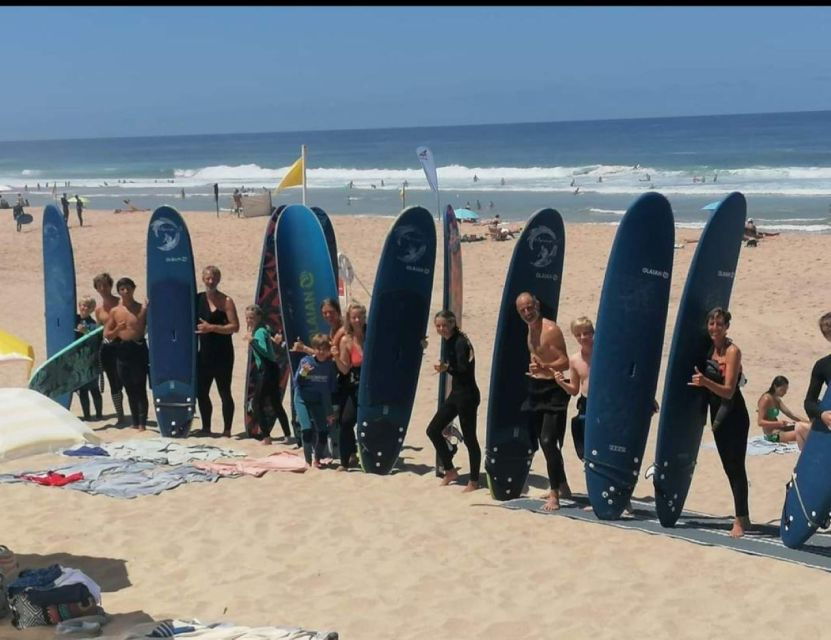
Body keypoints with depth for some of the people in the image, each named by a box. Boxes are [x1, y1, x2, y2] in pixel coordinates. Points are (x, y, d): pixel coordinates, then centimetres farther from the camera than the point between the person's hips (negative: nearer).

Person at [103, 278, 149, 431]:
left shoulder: (142, 309, 1)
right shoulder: (114, 311, 8)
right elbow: (106, 335, 9)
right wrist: (118, 329, -10)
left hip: (139, 349, -3)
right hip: (122, 351, 3)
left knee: (140, 388, -7)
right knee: (129, 389, 10)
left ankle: (142, 422, -7)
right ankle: (135, 422, 18)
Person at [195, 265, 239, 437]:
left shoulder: (226, 301, -7)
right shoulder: (198, 299, 10)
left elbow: (235, 327, -14)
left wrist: (212, 328, -20)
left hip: (222, 354, -6)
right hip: (204, 353, 6)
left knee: (224, 392, -3)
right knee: (201, 392, 10)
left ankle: (227, 430, 1)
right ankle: (206, 428, 20)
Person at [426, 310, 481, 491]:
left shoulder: (460, 342, -17)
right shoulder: (448, 341, 9)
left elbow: (464, 370, -25)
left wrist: (447, 368, -36)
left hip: (467, 395, -10)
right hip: (455, 393, 10)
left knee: (469, 438, -2)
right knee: (433, 430, 10)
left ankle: (474, 481, 10)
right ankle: (450, 471, 22)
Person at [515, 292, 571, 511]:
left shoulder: (550, 329, -17)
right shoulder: (530, 329, 10)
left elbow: (565, 362, -22)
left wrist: (543, 367, -36)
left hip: (553, 390, -9)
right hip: (536, 389, 9)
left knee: (548, 441, -15)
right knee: (543, 441, 14)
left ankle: (554, 495, -9)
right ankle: (562, 486, 29)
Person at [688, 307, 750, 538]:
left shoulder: (733, 351, -14)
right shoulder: (710, 349, 7)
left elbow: (728, 391, -20)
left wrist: (705, 382, -32)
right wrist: (701, 382, -1)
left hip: (734, 416, -8)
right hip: (718, 415, 8)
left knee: (736, 467, -7)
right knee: (729, 467, 13)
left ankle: (740, 521, -3)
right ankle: (743, 517, 23)